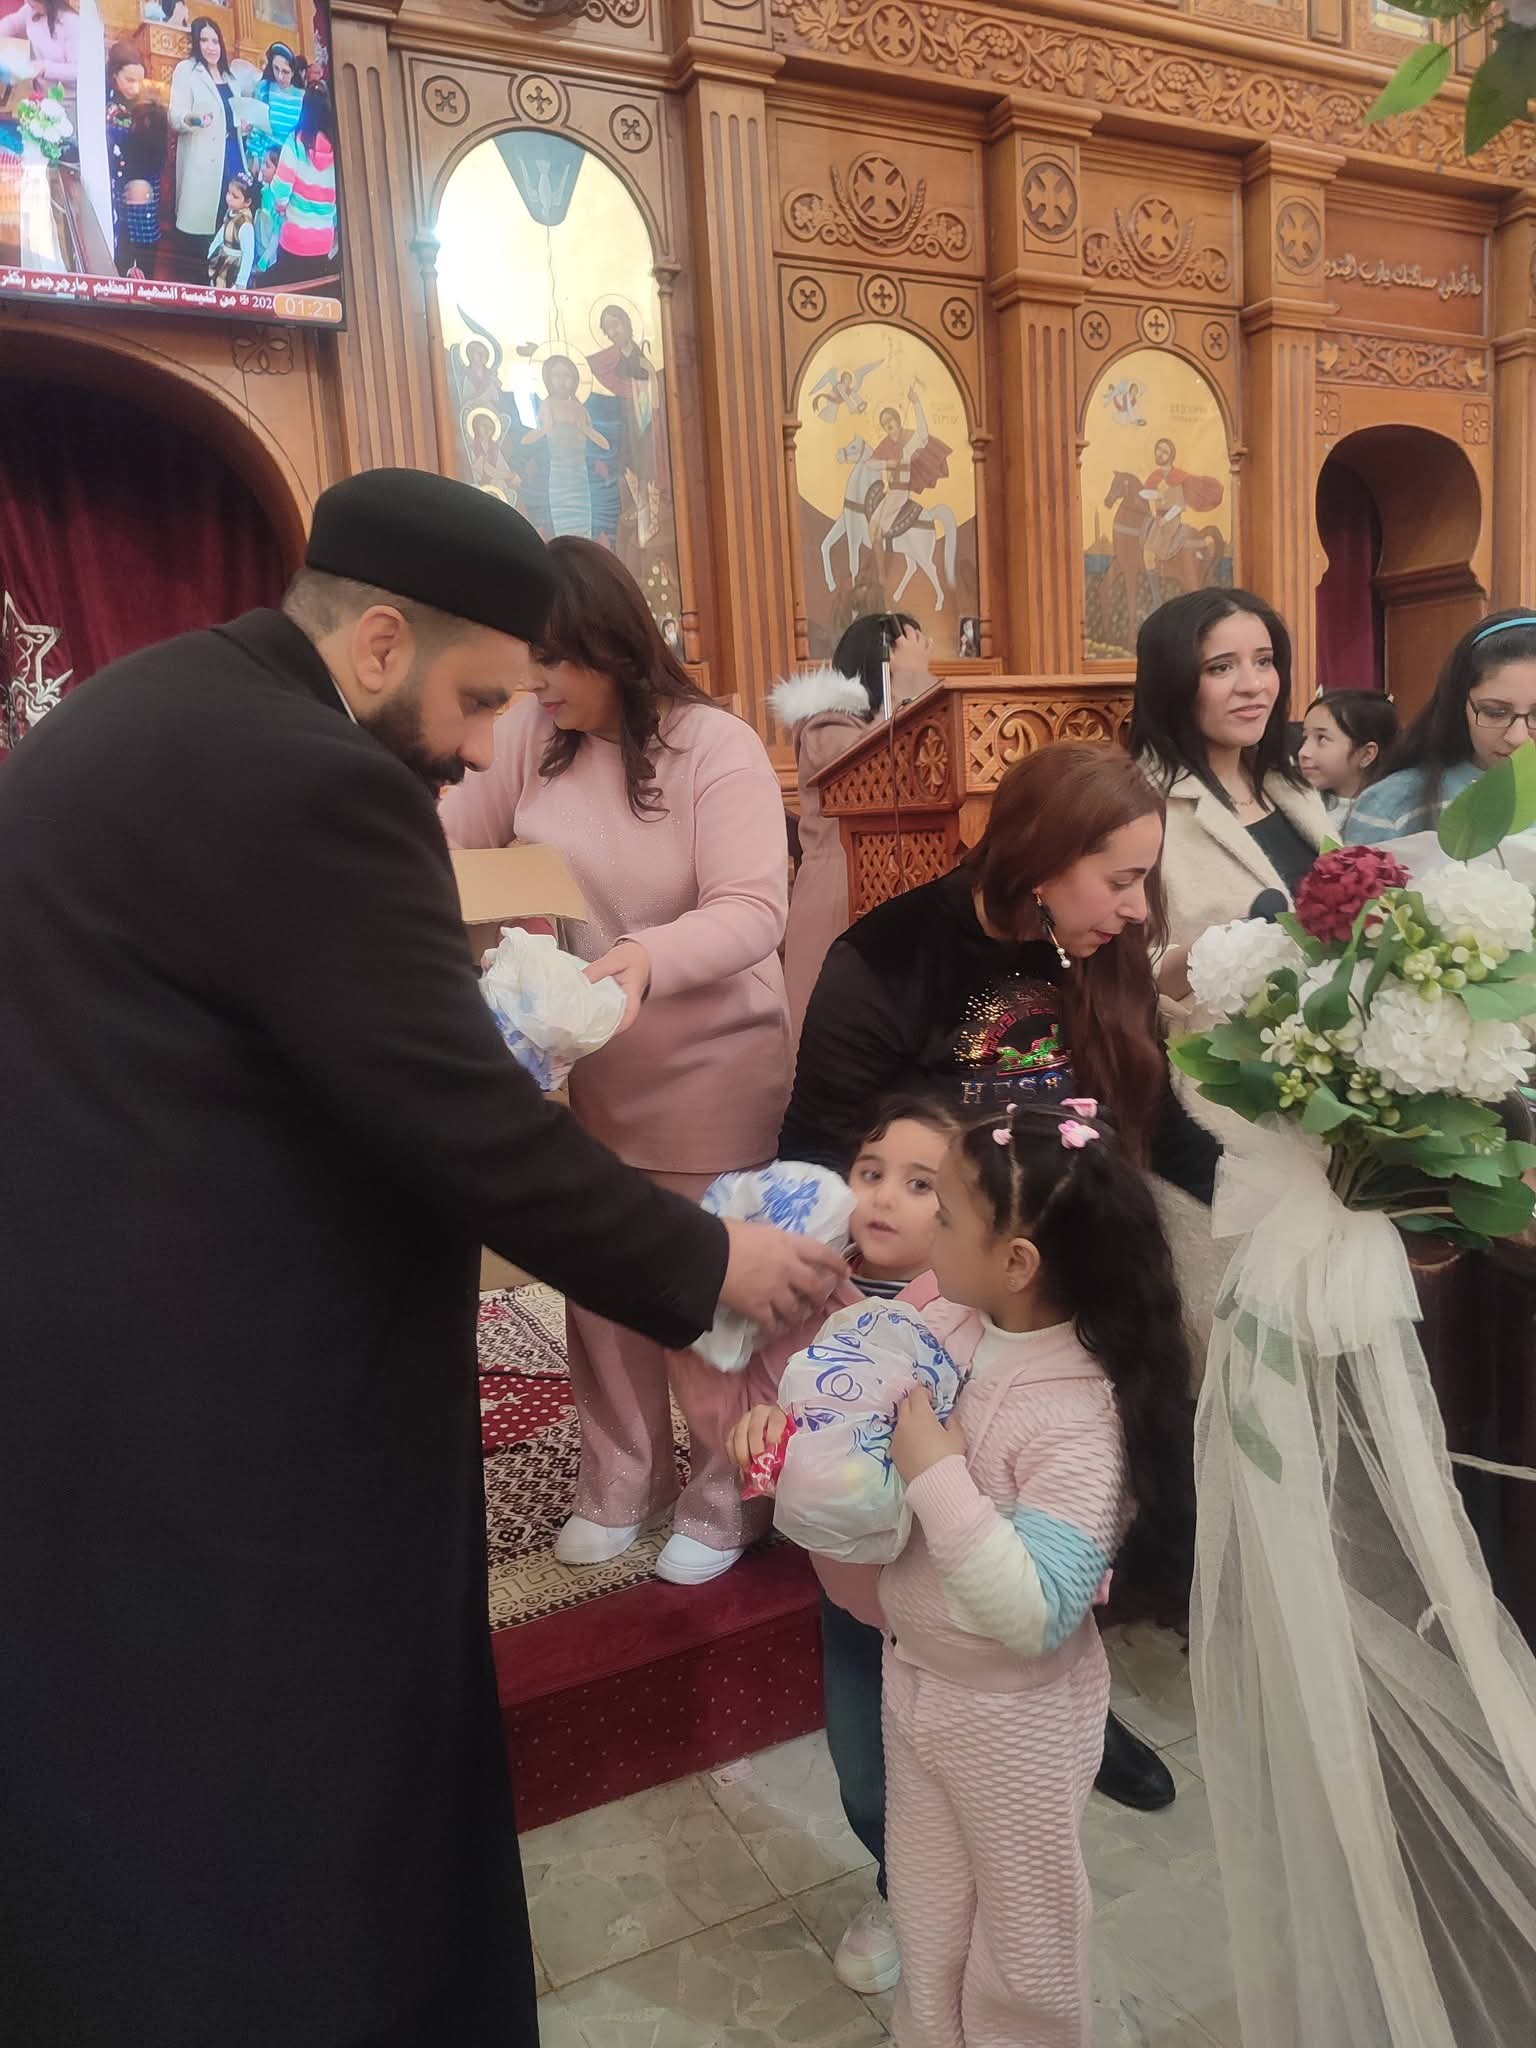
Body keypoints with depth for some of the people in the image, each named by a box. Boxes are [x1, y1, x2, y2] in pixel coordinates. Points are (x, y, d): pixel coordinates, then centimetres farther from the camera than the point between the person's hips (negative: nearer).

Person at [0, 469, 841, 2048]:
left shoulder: (139, 709, 9)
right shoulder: (301, 777, -22)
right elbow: (463, 1119, -23)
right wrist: (707, 1263, -12)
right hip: (219, 1386, -10)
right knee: (290, 1792, 12)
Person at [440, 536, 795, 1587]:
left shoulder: (718, 746, -16)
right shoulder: (528, 737, -2)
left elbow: (754, 911, -25)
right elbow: (445, 845, 2)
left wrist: (650, 958, -42)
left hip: (706, 1075, -5)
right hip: (578, 1073, 5)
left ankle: (727, 1496, 32)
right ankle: (621, 1483, 39)